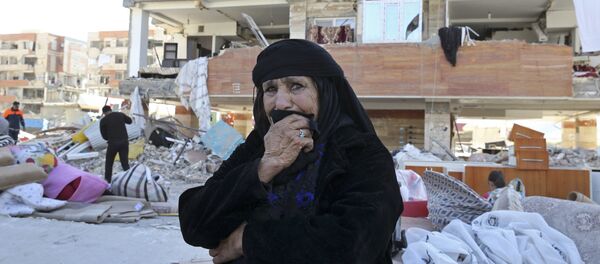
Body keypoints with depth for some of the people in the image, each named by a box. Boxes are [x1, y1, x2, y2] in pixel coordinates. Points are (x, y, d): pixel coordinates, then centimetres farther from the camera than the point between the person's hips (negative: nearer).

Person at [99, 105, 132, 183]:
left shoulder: (103, 120, -1)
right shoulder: (120, 114, 6)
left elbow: (104, 136, 3)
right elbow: (130, 121, 25)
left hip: (113, 142, -2)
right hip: (124, 141, 2)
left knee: (109, 163, 17)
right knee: (125, 163, 8)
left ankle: (107, 181, 21)